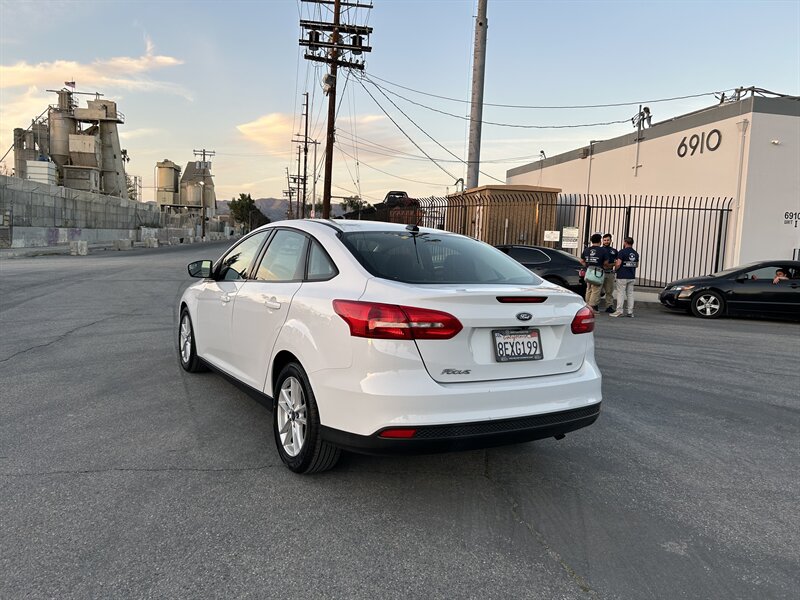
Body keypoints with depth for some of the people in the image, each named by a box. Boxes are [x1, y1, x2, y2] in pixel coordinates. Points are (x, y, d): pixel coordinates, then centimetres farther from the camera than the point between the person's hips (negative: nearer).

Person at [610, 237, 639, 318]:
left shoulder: (622, 252, -11)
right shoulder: (636, 253, 11)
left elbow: (618, 264, -17)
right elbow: (637, 265, 17)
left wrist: (615, 269, 1)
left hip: (622, 276, -6)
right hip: (631, 277, 6)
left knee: (621, 293, -4)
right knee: (630, 293, 8)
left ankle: (619, 311, -6)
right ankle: (630, 312, 9)